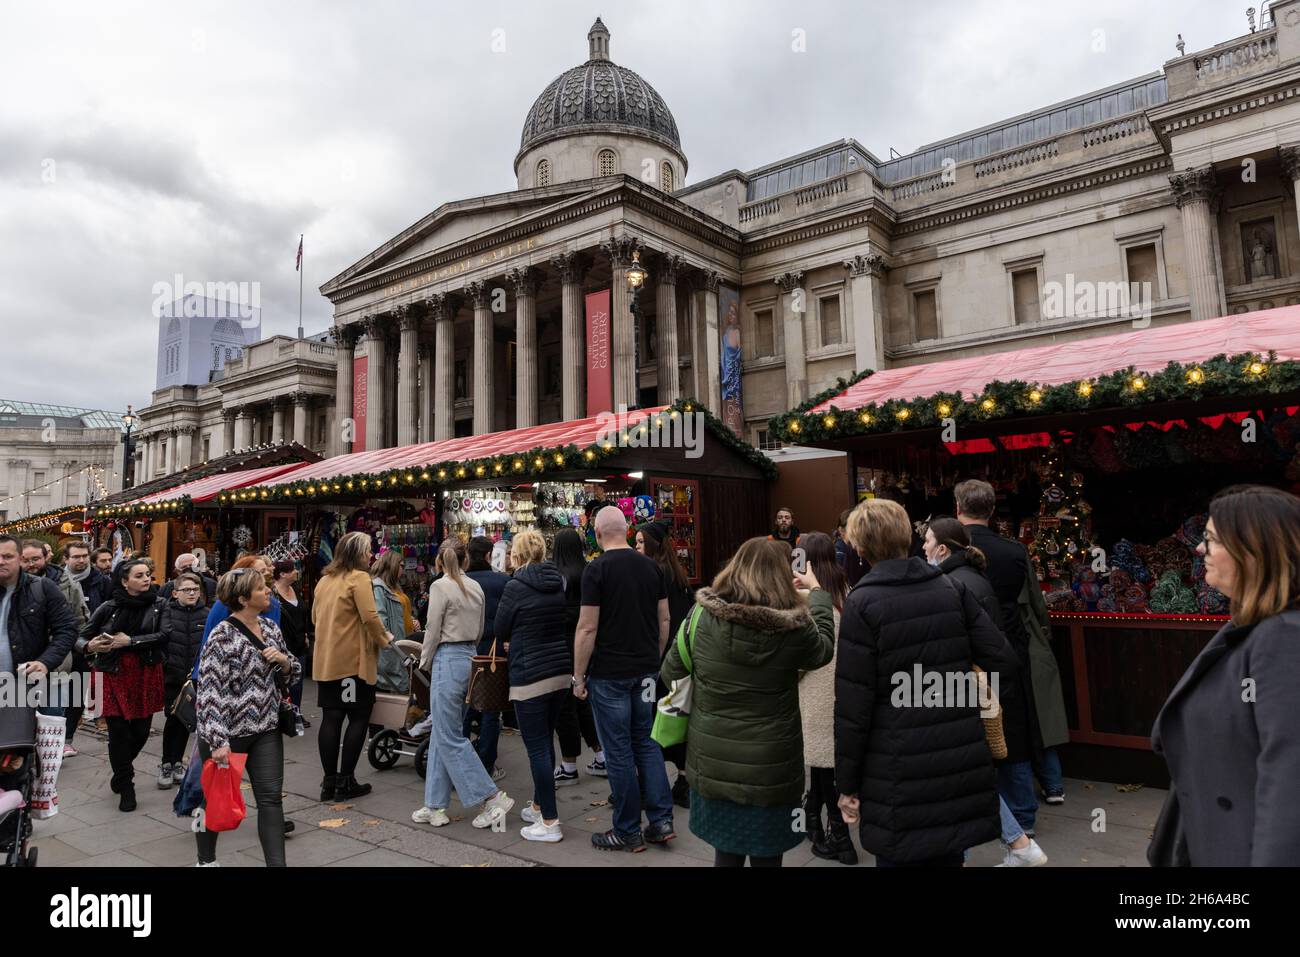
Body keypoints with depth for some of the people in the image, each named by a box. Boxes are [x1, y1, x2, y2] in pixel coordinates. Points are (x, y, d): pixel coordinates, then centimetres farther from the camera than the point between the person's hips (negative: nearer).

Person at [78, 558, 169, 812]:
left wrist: (130, 641, -17)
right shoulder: (109, 608, -1)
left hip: (146, 675, 1)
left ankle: (121, 772, 36)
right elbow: (81, 638, 5)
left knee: (141, 731, 6)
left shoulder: (160, 605, -1)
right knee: (118, 731, 0)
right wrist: (89, 646, -16)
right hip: (114, 676, -1)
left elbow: (163, 635, -13)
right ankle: (125, 786, 18)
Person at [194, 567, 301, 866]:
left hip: (266, 728, 5)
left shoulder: (271, 628, 6)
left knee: (271, 797, -1)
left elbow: (291, 674, 17)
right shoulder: (222, 636, -16)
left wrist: (284, 659, -7)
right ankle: (206, 860, 35)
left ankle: (277, 863, 2)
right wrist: (217, 741, -24)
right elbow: (210, 690, -20)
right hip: (228, 731, -5)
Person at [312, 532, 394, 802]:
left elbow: (315, 617, 19)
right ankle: (345, 782, 5)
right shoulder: (359, 577, -12)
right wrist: (384, 639, -4)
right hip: (353, 659, -7)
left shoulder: (325, 580, 11)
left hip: (325, 660, 7)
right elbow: (369, 616, -19)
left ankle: (329, 781, 14)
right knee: (359, 718, 3)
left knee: (331, 718, 10)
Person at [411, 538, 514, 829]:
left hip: (448, 661, -7)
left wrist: (425, 661, 6)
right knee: (441, 734, 14)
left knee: (450, 738, 0)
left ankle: (493, 798, -1)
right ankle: (436, 806, 17)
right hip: (471, 658, 8)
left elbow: (433, 632, -9)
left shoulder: (440, 586, -11)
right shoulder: (475, 587, 9)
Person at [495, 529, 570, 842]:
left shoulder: (516, 586, -11)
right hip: (561, 672, 7)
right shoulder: (559, 582, 5)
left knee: (537, 747, 0)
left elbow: (500, 632, 0)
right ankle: (539, 805, 31)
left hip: (530, 675, -7)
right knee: (546, 741, 18)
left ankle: (549, 822, 3)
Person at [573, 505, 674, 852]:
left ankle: (628, 832, 15)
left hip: (609, 674, -6)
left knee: (619, 752, 4)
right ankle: (661, 820, 17)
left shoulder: (597, 569, -12)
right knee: (647, 743, 16)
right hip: (646, 670, 6)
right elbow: (664, 620, 10)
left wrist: (578, 677, -6)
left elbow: (587, 628, -14)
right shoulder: (651, 566, 5)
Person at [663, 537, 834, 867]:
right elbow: (824, 647, 10)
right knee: (766, 857, 14)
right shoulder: (793, 627, -12)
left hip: (713, 764, 2)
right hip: (770, 769, -1)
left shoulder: (703, 616, -9)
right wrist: (816, 590, 21)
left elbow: (671, 674, 2)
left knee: (726, 854, 17)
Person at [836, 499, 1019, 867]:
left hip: (899, 775, -4)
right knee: (948, 856, 21)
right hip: (960, 766, 5)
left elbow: (853, 705, -12)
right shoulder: (953, 589, 2)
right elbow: (1004, 662, 0)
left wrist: (846, 783, -3)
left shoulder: (863, 603, -11)